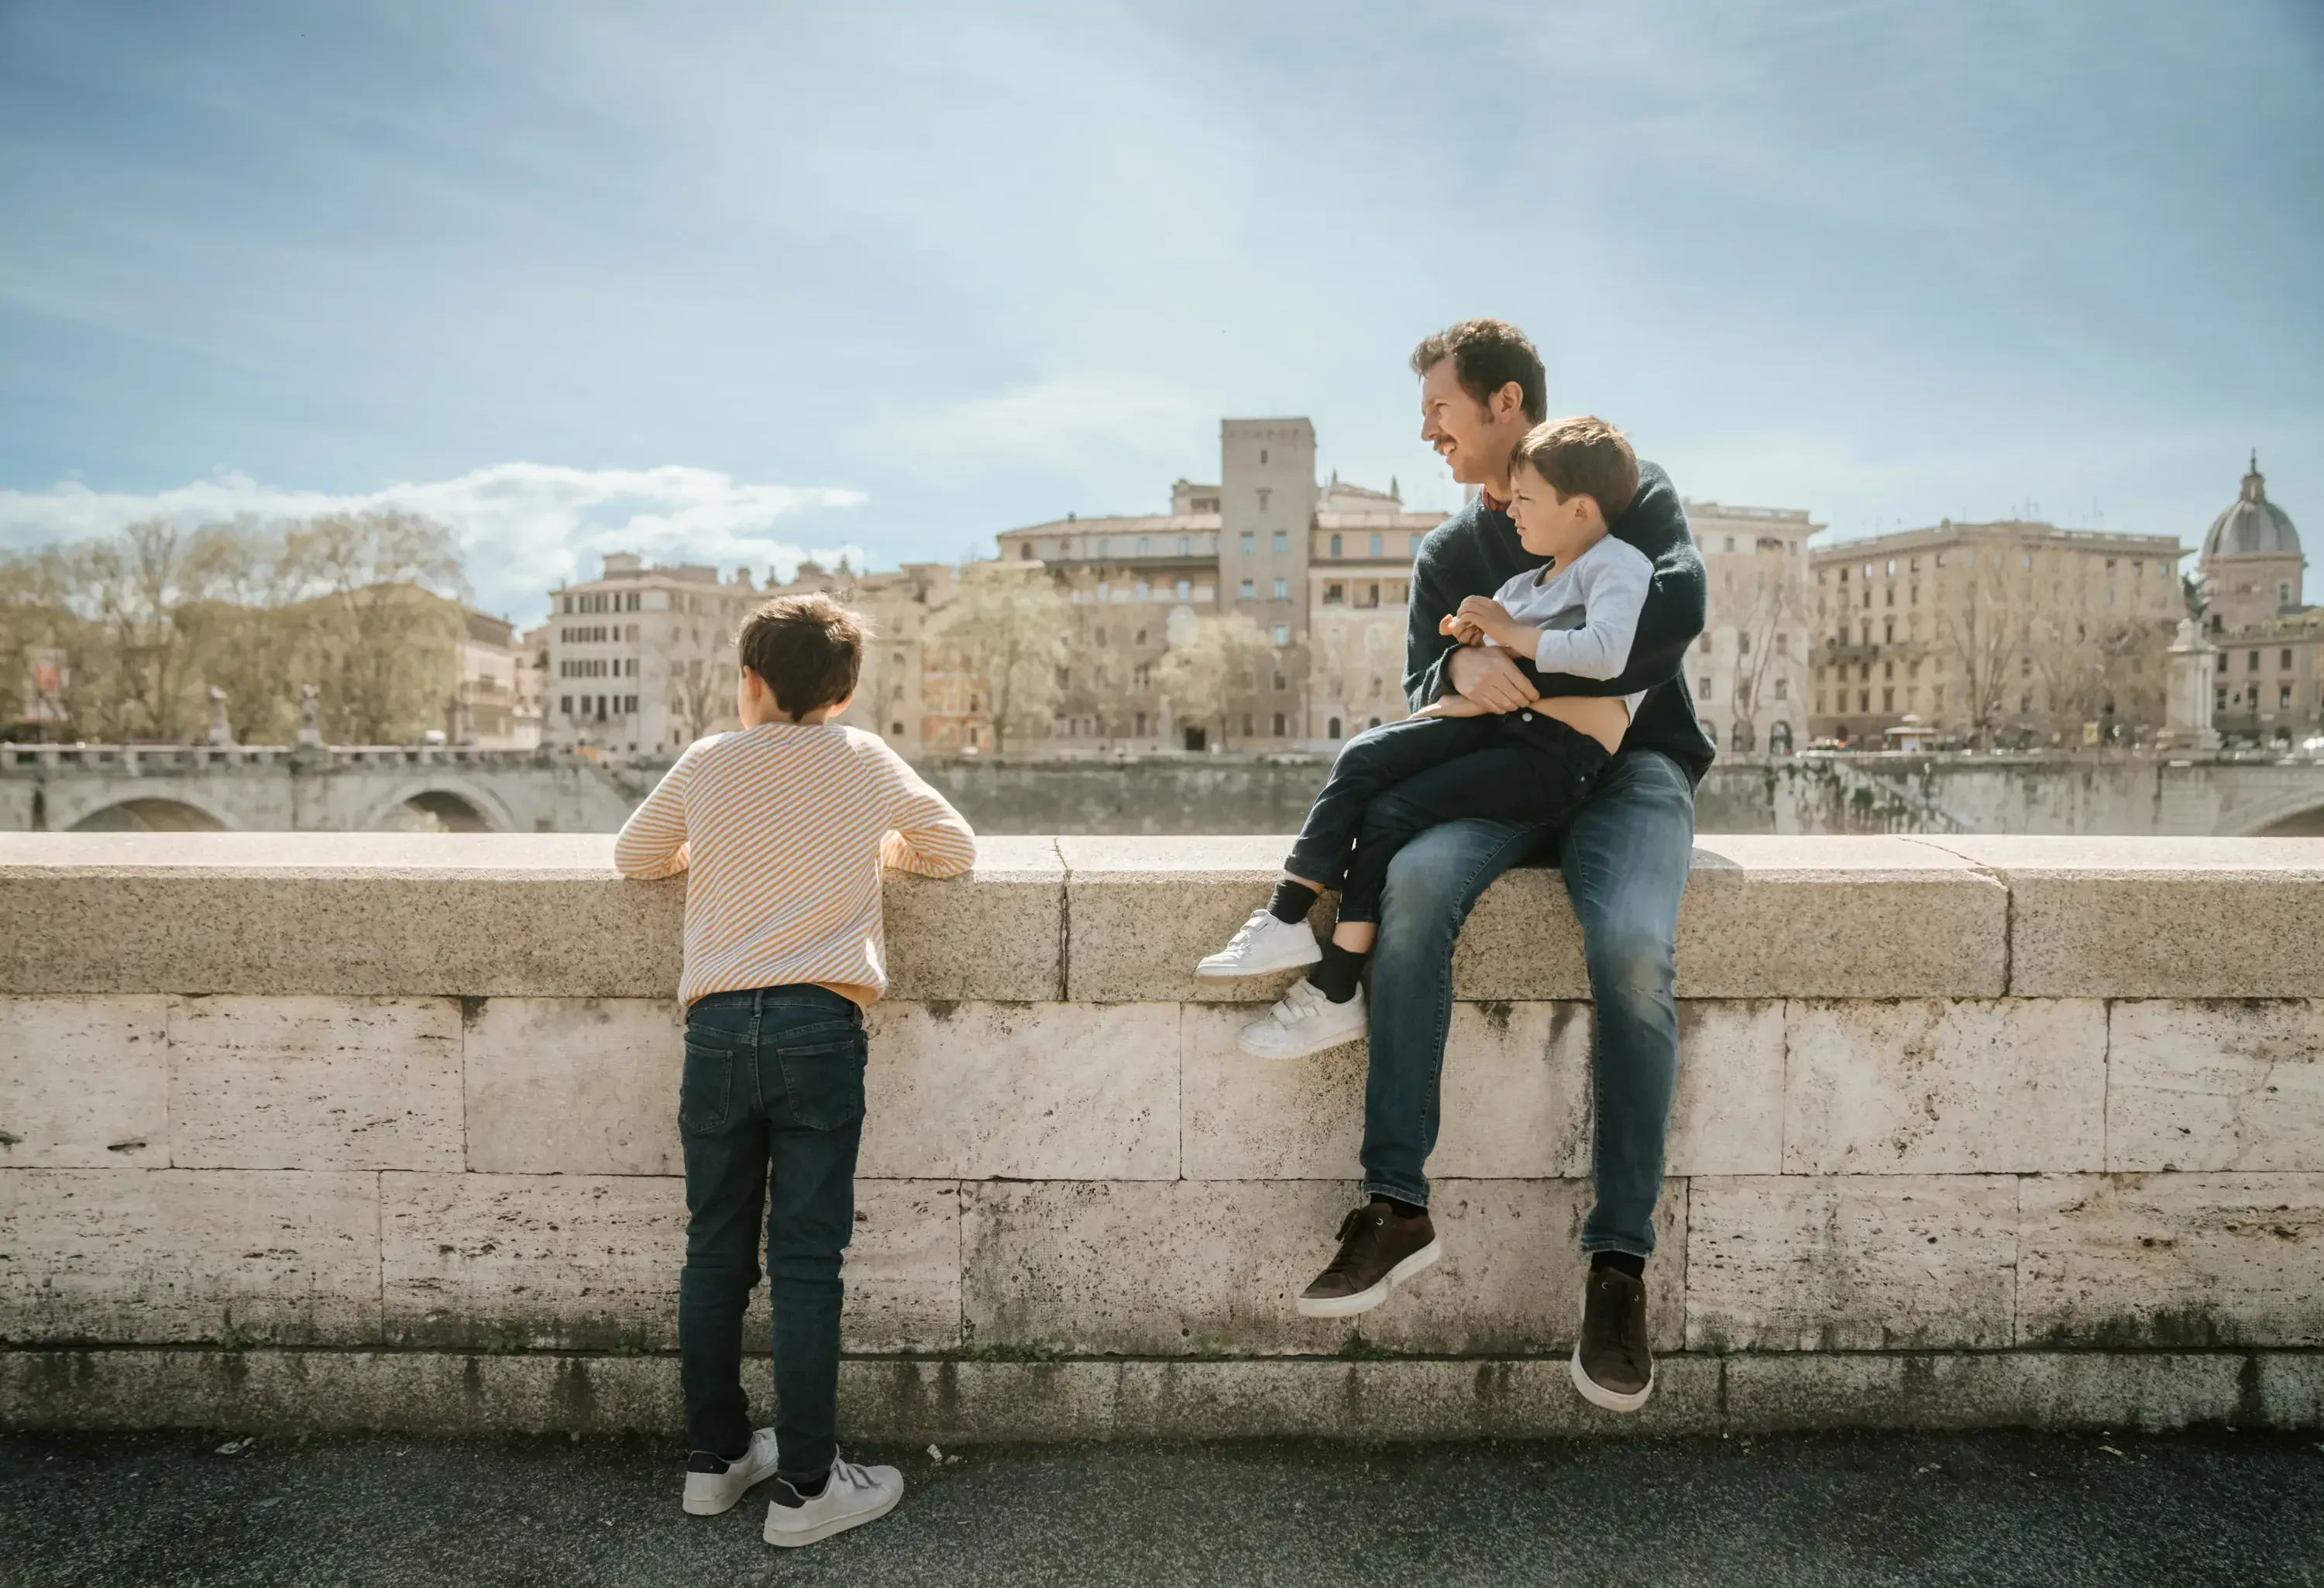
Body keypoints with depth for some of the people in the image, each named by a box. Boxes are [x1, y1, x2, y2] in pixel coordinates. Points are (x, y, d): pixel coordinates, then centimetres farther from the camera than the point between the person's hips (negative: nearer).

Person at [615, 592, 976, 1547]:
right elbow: (956, 853, 16)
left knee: (716, 1253, 12)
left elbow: (633, 855, 22)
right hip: (820, 1027, -2)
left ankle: (715, 1460, 25)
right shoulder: (865, 761, 6)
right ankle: (805, 1486, 8)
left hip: (717, 1028, 2)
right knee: (806, 1262, 1)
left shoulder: (710, 763, 8)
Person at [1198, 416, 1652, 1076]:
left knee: (1394, 811, -20)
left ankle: (1335, 992, -14)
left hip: (1565, 755, -8)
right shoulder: (1522, 585, 23)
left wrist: (1510, 633, -15)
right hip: (1504, 723, 8)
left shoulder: (1618, 564, -4)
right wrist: (1474, 645, 2)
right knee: (1364, 757, -14)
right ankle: (1286, 921, -18)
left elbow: (1604, 652, -25)